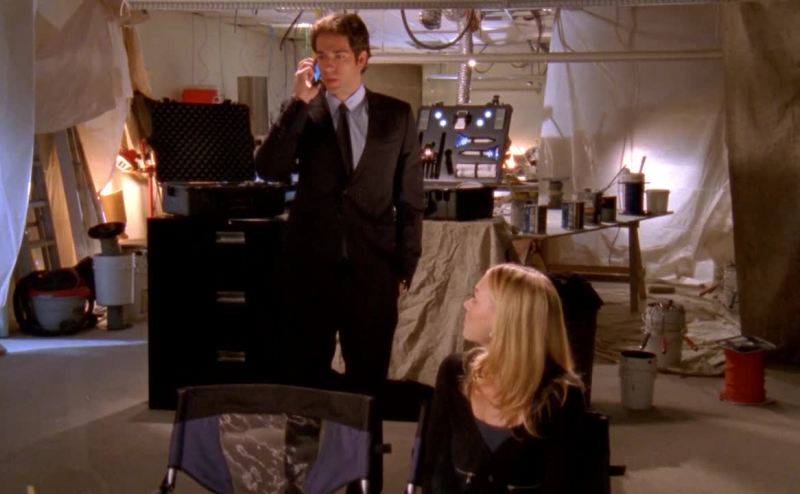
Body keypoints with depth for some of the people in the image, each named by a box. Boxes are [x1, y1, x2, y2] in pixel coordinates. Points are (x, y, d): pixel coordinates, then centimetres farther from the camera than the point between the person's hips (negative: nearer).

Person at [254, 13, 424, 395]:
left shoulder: (397, 115, 4)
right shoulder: (301, 112, 5)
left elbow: (410, 197, 6)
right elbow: (268, 169, -11)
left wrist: (405, 267, 2)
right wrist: (300, 102, -14)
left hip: (372, 269, 0)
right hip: (309, 266, 0)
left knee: (368, 382, 7)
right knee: (305, 381, 7)